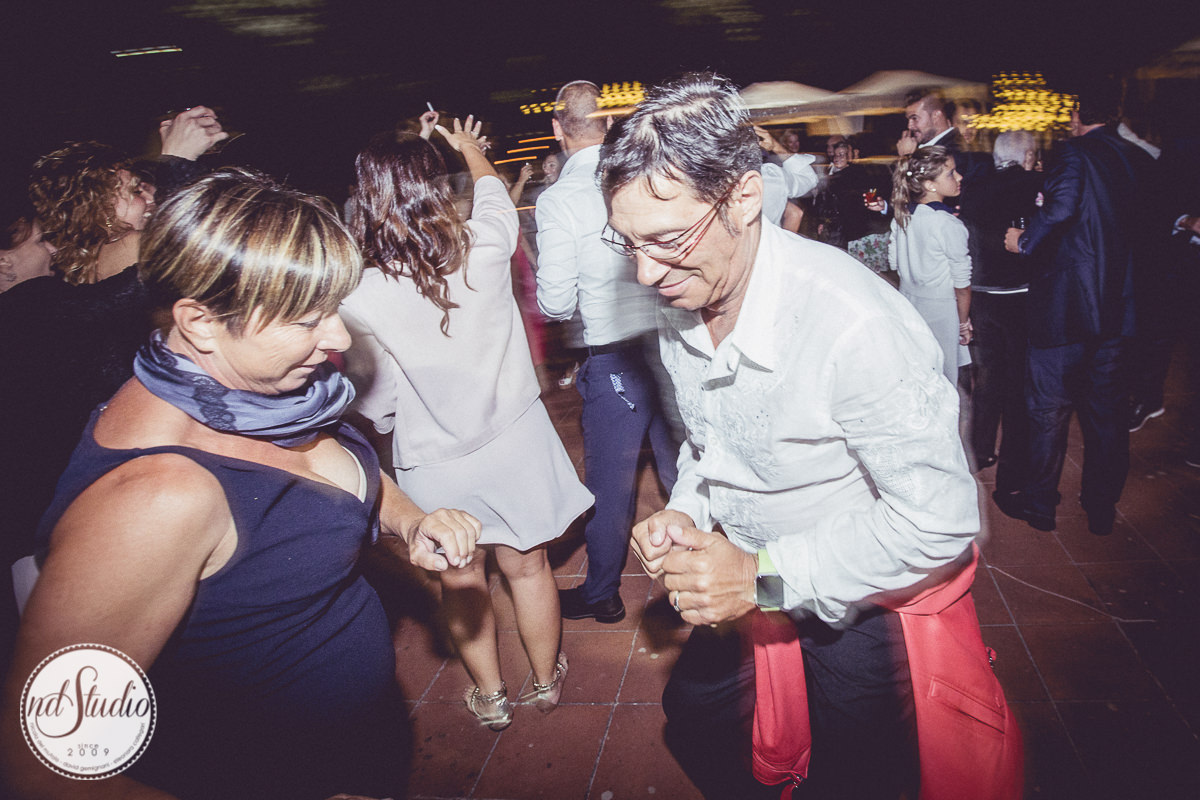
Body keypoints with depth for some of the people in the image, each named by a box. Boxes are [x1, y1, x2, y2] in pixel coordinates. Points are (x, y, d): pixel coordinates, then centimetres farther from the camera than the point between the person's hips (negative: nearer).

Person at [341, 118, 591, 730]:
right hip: (515, 440, 2)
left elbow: (376, 409, -12)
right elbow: (494, 192, 10)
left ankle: (490, 697, 40)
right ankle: (547, 680, 42)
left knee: (461, 581, 21)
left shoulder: (360, 299, -22)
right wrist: (469, 148, 30)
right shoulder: (485, 249, -16)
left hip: (435, 463, -2)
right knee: (528, 567, 21)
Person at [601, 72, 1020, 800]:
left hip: (861, 606, -7)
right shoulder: (680, 315, -8)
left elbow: (940, 520, -29)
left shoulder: (854, 322, -34)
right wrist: (686, 513, -10)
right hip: (751, 582, 7)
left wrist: (765, 575, -28)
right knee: (695, 719, 23)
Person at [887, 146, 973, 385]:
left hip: (908, 300, 7)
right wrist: (964, 322, -3)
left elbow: (894, 262, 9)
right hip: (941, 308, -7)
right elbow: (962, 283, -15)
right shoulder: (949, 225, -22)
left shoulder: (902, 215, -2)